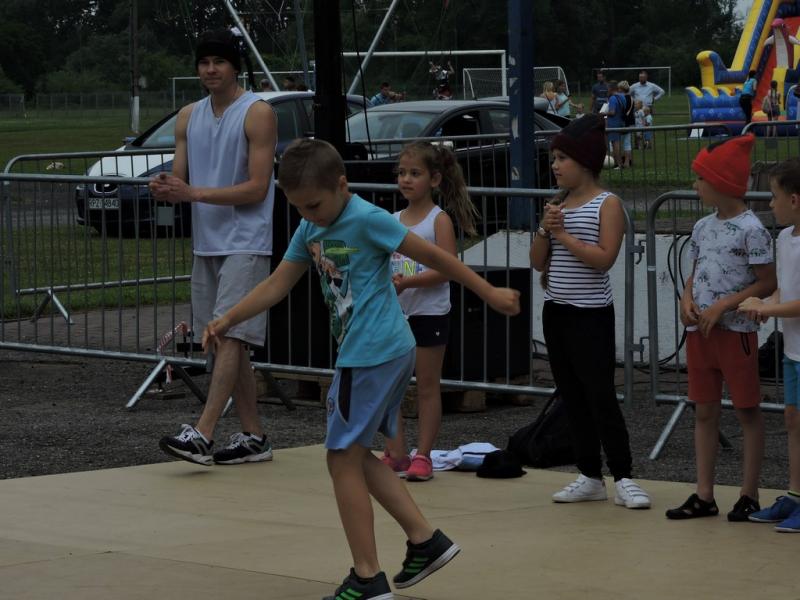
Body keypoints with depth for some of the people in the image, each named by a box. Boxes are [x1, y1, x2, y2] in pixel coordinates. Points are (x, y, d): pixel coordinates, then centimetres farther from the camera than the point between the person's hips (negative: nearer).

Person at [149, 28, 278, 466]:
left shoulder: (257, 114, -8)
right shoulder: (188, 118, 13)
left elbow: (257, 188, -14)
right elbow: (182, 180, 13)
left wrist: (194, 193, -20)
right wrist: (165, 190, -12)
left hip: (245, 244, -7)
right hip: (206, 243, 7)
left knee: (229, 336, -15)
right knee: (227, 344, 8)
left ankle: (202, 433, -23)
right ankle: (253, 437, 14)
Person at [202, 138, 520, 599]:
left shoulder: (367, 220, -15)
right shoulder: (310, 230, 11)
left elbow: (434, 256, -11)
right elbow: (277, 285, 15)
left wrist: (489, 293, -7)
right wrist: (228, 320, 5)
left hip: (370, 354, -9)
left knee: (343, 458, -4)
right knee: (357, 455, 16)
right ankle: (426, 540, 17)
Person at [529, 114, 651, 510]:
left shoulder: (607, 204, -8)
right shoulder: (557, 205, 10)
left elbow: (604, 257, -19)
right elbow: (537, 262, 9)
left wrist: (563, 235, -15)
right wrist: (545, 229, -7)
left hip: (591, 314, -7)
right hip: (556, 311, 7)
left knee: (601, 396, -9)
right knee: (573, 399, 10)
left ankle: (623, 479, -4)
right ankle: (590, 477, 16)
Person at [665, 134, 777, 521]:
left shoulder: (750, 230, -12)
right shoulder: (703, 227, 10)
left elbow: (767, 283, -13)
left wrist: (723, 305, -19)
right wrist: (686, 299, -4)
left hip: (735, 330, -8)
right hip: (699, 330, 8)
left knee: (747, 410, 2)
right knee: (704, 412, 9)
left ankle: (749, 495, 8)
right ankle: (704, 495, 14)